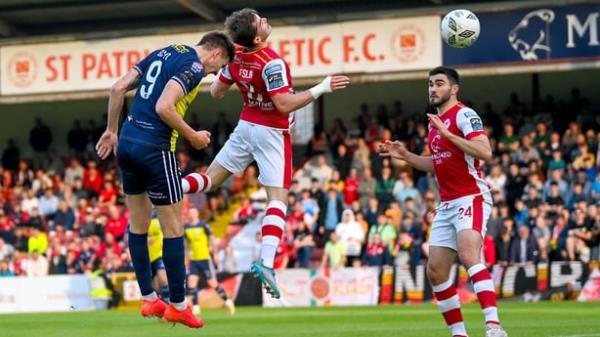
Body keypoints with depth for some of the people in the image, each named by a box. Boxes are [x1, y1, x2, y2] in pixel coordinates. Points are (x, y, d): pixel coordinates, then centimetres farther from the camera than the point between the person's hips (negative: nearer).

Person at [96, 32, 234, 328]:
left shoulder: (163, 53, 15)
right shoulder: (194, 67, -9)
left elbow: (118, 88, 13)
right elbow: (164, 107, -22)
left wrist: (111, 131, 20)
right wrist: (193, 137, -9)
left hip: (126, 144, 8)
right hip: (155, 149, -8)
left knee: (138, 224, 16)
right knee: (173, 228, 4)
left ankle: (148, 299, 23)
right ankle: (177, 305, 9)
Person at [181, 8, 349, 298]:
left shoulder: (236, 58, -3)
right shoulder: (271, 63, -24)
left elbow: (216, 92, 7)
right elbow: (284, 104, -25)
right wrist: (321, 89, -22)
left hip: (245, 128, 6)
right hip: (271, 133, -6)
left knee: (210, 179, 17)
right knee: (277, 198, -6)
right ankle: (266, 262, -23)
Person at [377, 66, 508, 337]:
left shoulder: (464, 115, -9)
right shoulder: (434, 122, 18)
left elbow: (485, 152, -23)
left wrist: (447, 134, -26)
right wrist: (404, 155, 19)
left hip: (471, 199, -9)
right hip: (447, 205, 9)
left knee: (469, 256, -29)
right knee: (435, 270, 3)